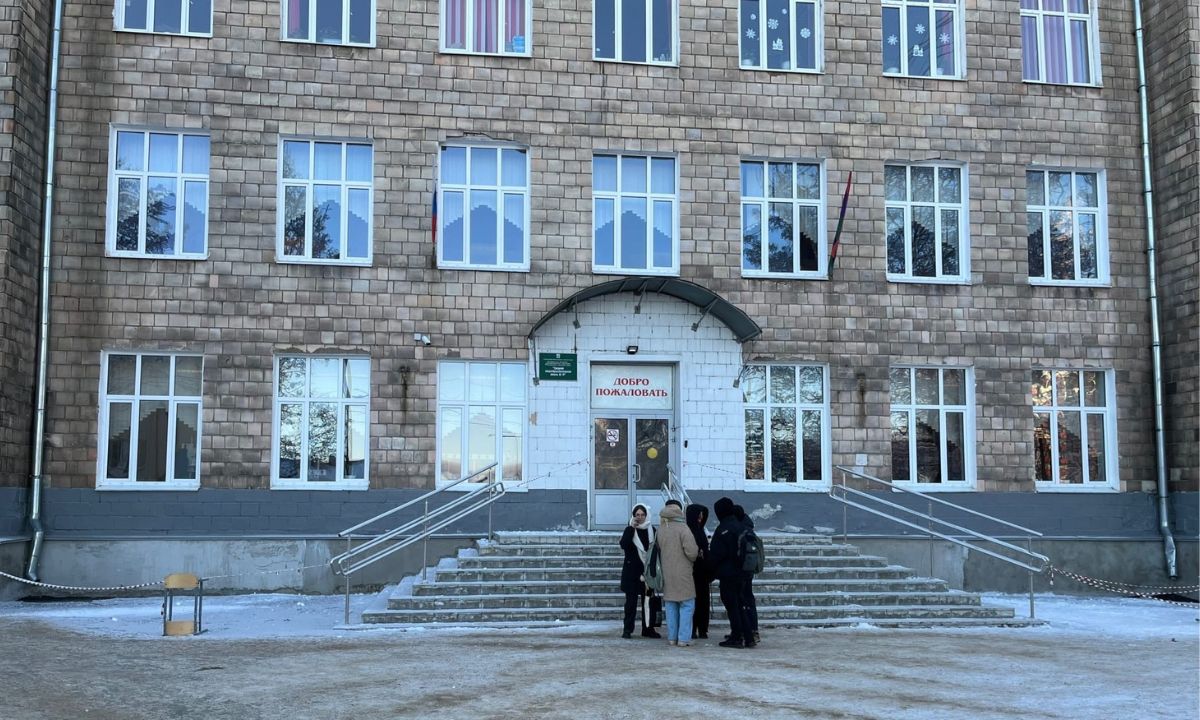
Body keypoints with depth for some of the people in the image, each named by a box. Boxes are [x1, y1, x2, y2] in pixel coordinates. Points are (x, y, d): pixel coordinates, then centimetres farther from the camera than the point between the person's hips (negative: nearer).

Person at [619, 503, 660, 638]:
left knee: (648, 600, 3)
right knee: (631, 600, -2)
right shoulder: (629, 530, 1)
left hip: (648, 570, 2)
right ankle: (628, 629, 1)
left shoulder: (652, 530, 8)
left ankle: (648, 628, 10)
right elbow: (623, 545, -16)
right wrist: (632, 528, -18)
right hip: (632, 571, -2)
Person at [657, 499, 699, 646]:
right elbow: (691, 551, -18)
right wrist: (694, 556, 4)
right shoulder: (682, 528, -14)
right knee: (687, 606, 2)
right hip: (683, 573, -5)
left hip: (667, 573, 5)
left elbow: (659, 549, 9)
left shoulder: (661, 529, 2)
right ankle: (684, 638, -1)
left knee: (671, 606, 12)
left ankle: (672, 637, 14)